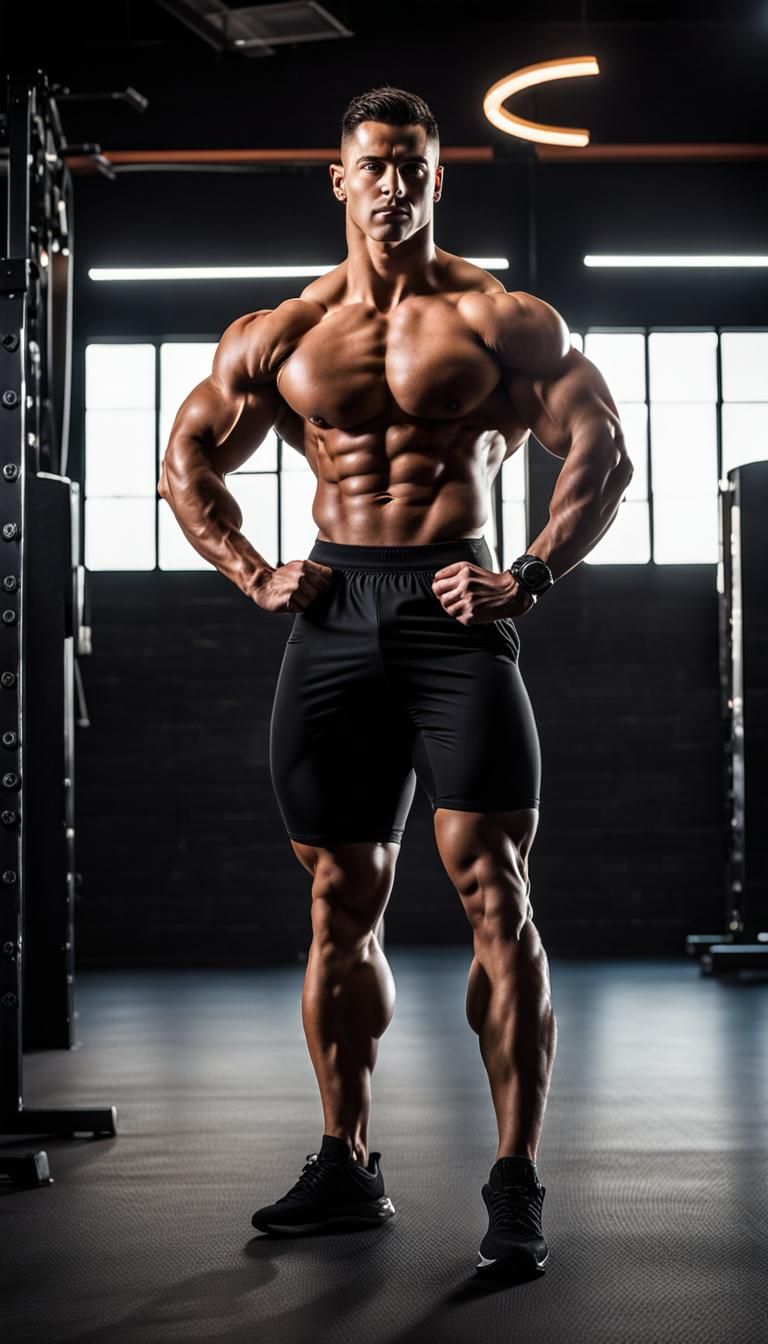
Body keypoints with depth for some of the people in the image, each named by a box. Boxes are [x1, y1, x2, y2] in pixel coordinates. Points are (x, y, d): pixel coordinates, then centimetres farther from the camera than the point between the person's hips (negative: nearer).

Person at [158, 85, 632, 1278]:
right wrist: (256, 576, 5)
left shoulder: (504, 319, 5)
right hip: (335, 618, 3)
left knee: (494, 894, -9)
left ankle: (516, 1184, -5)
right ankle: (347, 1164, 21)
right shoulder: (278, 334, 13)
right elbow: (187, 464, 19)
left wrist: (531, 576, -9)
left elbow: (603, 453, 3)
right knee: (341, 904, 9)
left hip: (454, 611, -3)